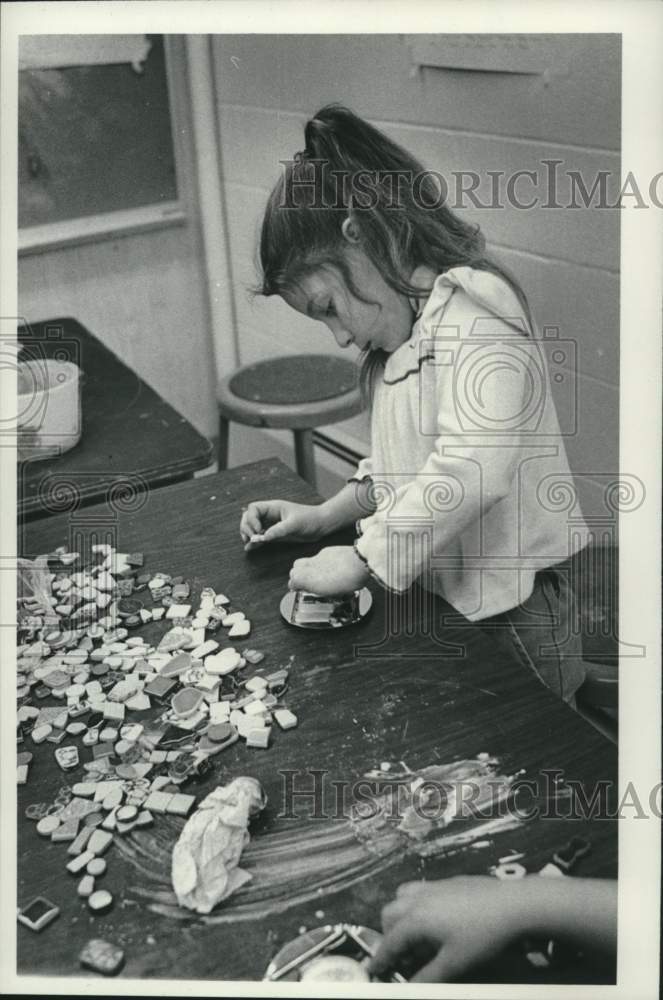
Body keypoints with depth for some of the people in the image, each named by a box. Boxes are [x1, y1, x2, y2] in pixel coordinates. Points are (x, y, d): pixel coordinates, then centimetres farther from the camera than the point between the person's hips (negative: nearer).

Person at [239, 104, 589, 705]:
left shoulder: (479, 314, -22)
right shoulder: (407, 328, 9)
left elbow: (470, 471, -34)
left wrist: (360, 562, -24)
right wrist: (323, 518, 5)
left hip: (509, 617, -8)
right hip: (434, 595, 8)